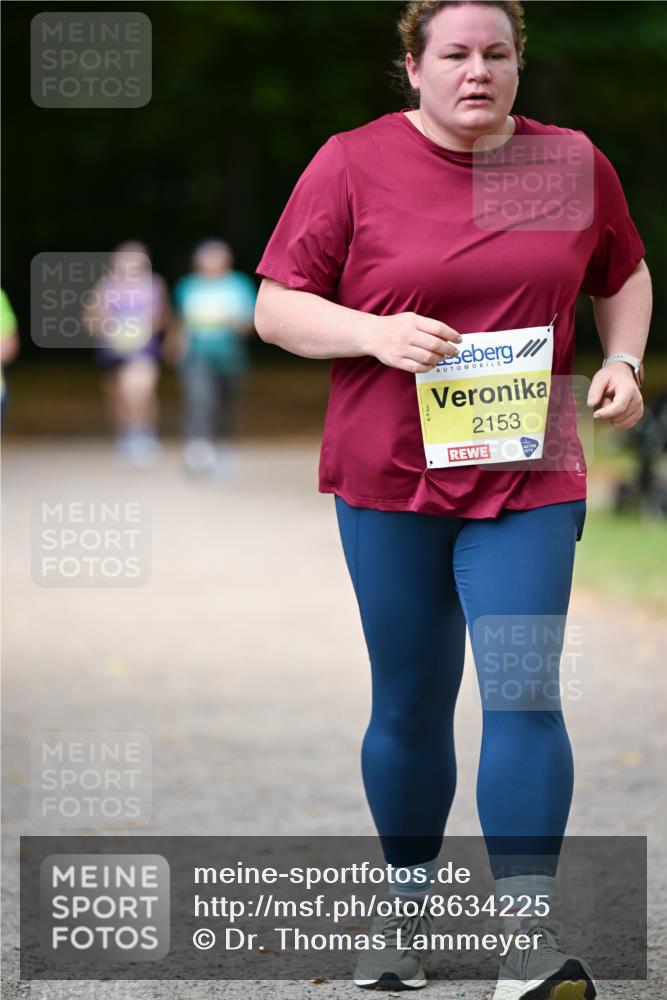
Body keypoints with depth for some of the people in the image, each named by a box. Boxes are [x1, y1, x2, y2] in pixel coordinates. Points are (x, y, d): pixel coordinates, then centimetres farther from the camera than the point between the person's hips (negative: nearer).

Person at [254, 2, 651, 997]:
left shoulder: (575, 164, 5)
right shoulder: (353, 165, -3)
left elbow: (623, 276, 21)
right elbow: (276, 308, -2)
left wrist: (624, 363, 2)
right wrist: (375, 333, -19)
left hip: (528, 477, 0)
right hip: (390, 472, 0)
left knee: (523, 693, -12)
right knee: (411, 706, 8)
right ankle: (407, 905, 28)